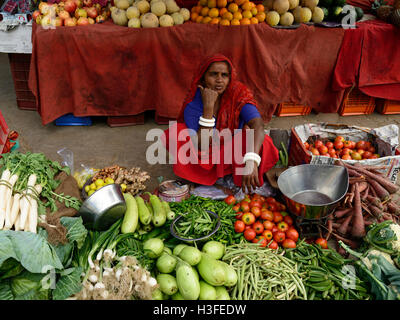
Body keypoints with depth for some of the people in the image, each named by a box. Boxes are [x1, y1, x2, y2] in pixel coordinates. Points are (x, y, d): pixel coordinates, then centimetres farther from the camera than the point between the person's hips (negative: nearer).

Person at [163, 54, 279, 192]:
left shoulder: (239, 95, -20)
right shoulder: (193, 104, -21)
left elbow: (258, 125, -37)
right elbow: (201, 146, -28)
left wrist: (251, 161, -55)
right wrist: (208, 106, -35)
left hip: (234, 149, 0)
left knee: (263, 143, -31)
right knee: (175, 133, -25)